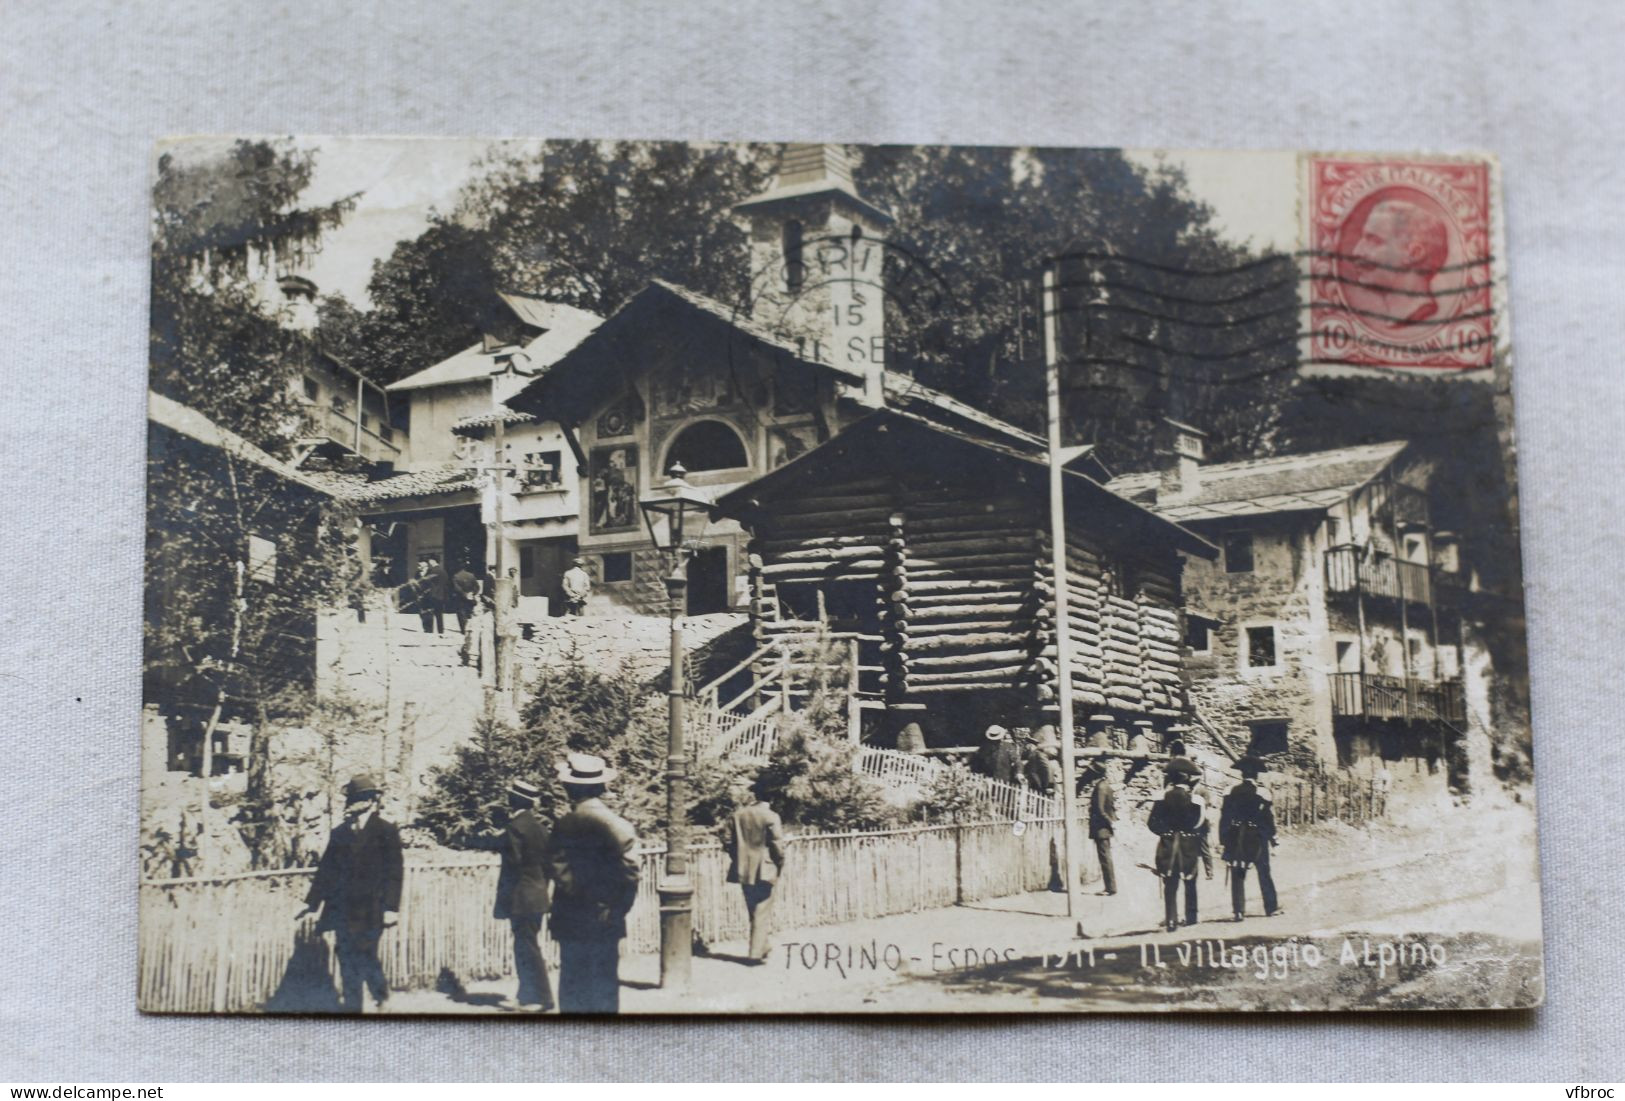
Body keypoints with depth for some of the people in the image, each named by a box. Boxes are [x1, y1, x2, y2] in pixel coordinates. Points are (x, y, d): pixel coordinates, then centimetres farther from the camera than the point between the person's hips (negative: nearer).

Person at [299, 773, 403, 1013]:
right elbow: (326, 869, 14)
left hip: (371, 909, -4)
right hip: (343, 909, 4)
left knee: (365, 955, -9)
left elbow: (393, 872, -5)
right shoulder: (340, 832, 12)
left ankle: (381, 993, 15)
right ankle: (352, 1008, 11)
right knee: (348, 960, 4)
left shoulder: (386, 831, 0)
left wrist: (391, 907, -12)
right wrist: (312, 901, 9)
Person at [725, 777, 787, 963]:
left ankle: (759, 948, 27)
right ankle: (757, 953, 0)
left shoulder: (738, 815, 1)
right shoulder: (770, 816, -13)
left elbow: (729, 842, 4)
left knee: (754, 912, 18)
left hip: (744, 871, 5)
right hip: (764, 870, -5)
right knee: (762, 913, 2)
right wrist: (780, 864, 2)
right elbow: (778, 845, -14)